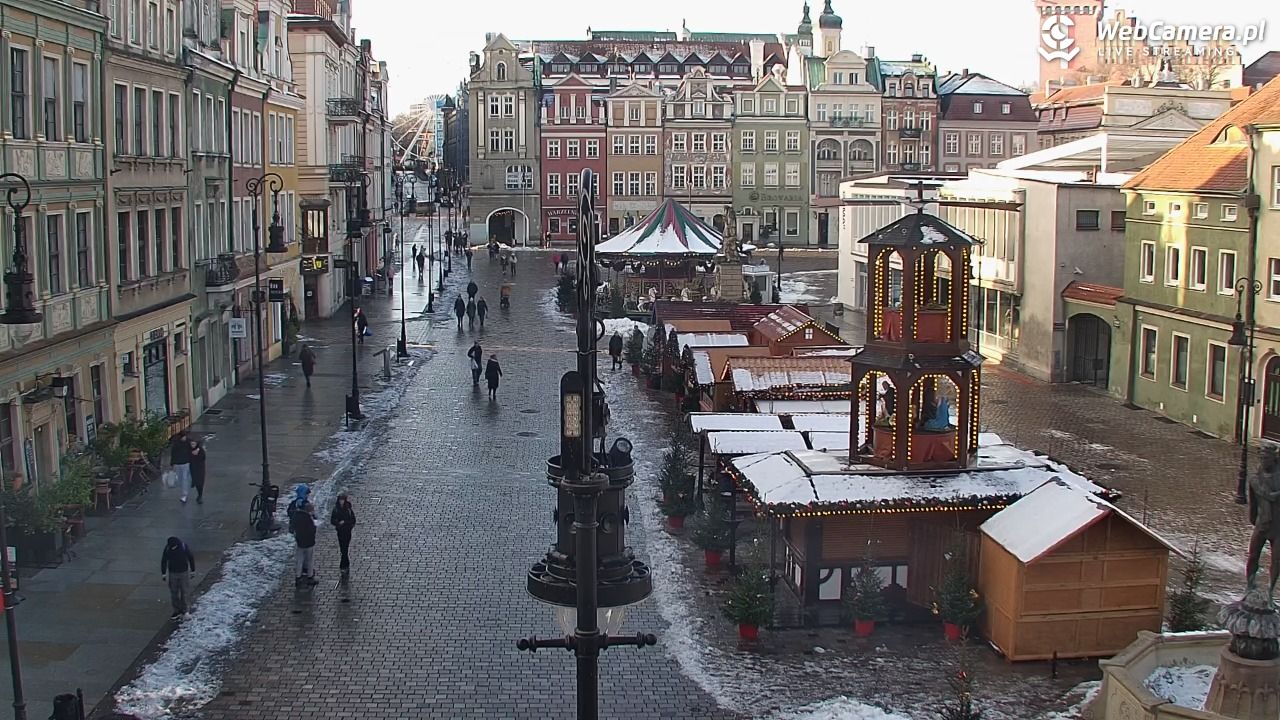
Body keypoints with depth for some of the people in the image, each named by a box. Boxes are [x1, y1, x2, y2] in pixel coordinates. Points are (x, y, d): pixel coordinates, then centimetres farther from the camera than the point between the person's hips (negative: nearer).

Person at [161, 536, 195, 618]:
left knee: (185, 592, 3)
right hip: (172, 573, 2)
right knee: (174, 593, 5)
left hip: (184, 573, -1)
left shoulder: (184, 547, -16)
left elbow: (191, 558, -3)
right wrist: (163, 573, 5)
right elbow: (163, 561, 2)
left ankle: (184, 610, 15)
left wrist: (192, 571, 3)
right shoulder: (167, 549, -12)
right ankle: (177, 611, 15)